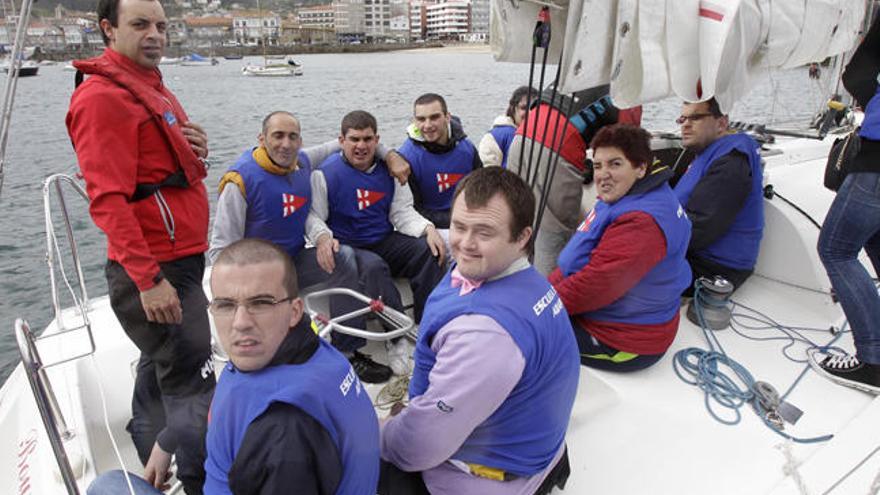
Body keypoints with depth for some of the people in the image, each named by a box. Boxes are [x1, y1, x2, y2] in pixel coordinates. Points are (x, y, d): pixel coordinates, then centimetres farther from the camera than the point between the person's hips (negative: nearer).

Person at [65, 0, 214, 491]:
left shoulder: (155, 89, 16)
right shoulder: (103, 96, -14)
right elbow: (108, 197, -22)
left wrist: (197, 152, -2)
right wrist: (148, 279, -26)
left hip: (181, 260, 10)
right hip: (152, 270, -10)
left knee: (161, 367, 22)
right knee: (194, 387, -6)